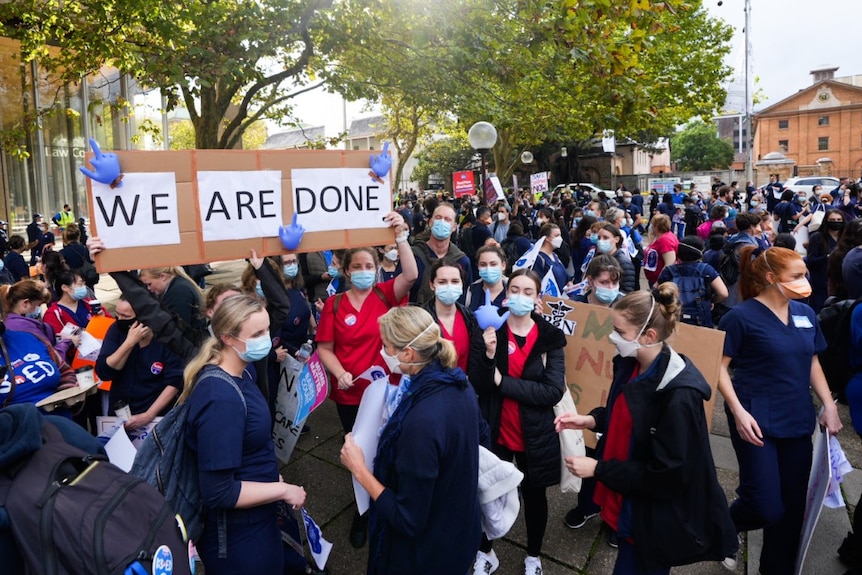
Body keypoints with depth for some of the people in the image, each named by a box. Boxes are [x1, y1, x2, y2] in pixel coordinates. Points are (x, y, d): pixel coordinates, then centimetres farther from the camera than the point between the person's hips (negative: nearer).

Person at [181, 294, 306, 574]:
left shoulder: (242, 371, -2)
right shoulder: (221, 399, -31)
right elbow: (218, 493, -30)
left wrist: (273, 476, 7)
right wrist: (282, 490, -21)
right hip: (237, 533, -8)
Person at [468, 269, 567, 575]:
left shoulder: (550, 337, -8)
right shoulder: (489, 331, -7)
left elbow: (554, 391, -17)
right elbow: (477, 386, -13)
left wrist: (503, 382, -19)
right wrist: (489, 354, -30)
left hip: (534, 435, 0)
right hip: (494, 432, 0)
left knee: (534, 495, 19)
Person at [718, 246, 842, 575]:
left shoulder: (805, 314, 8)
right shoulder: (741, 316, -12)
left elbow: (812, 363, 17)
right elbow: (720, 366, -11)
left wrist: (829, 405, 7)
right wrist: (738, 412, -20)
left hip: (797, 420, 6)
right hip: (757, 420, -6)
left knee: (794, 504, 12)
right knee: (768, 509, -6)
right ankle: (725, 526, 27)